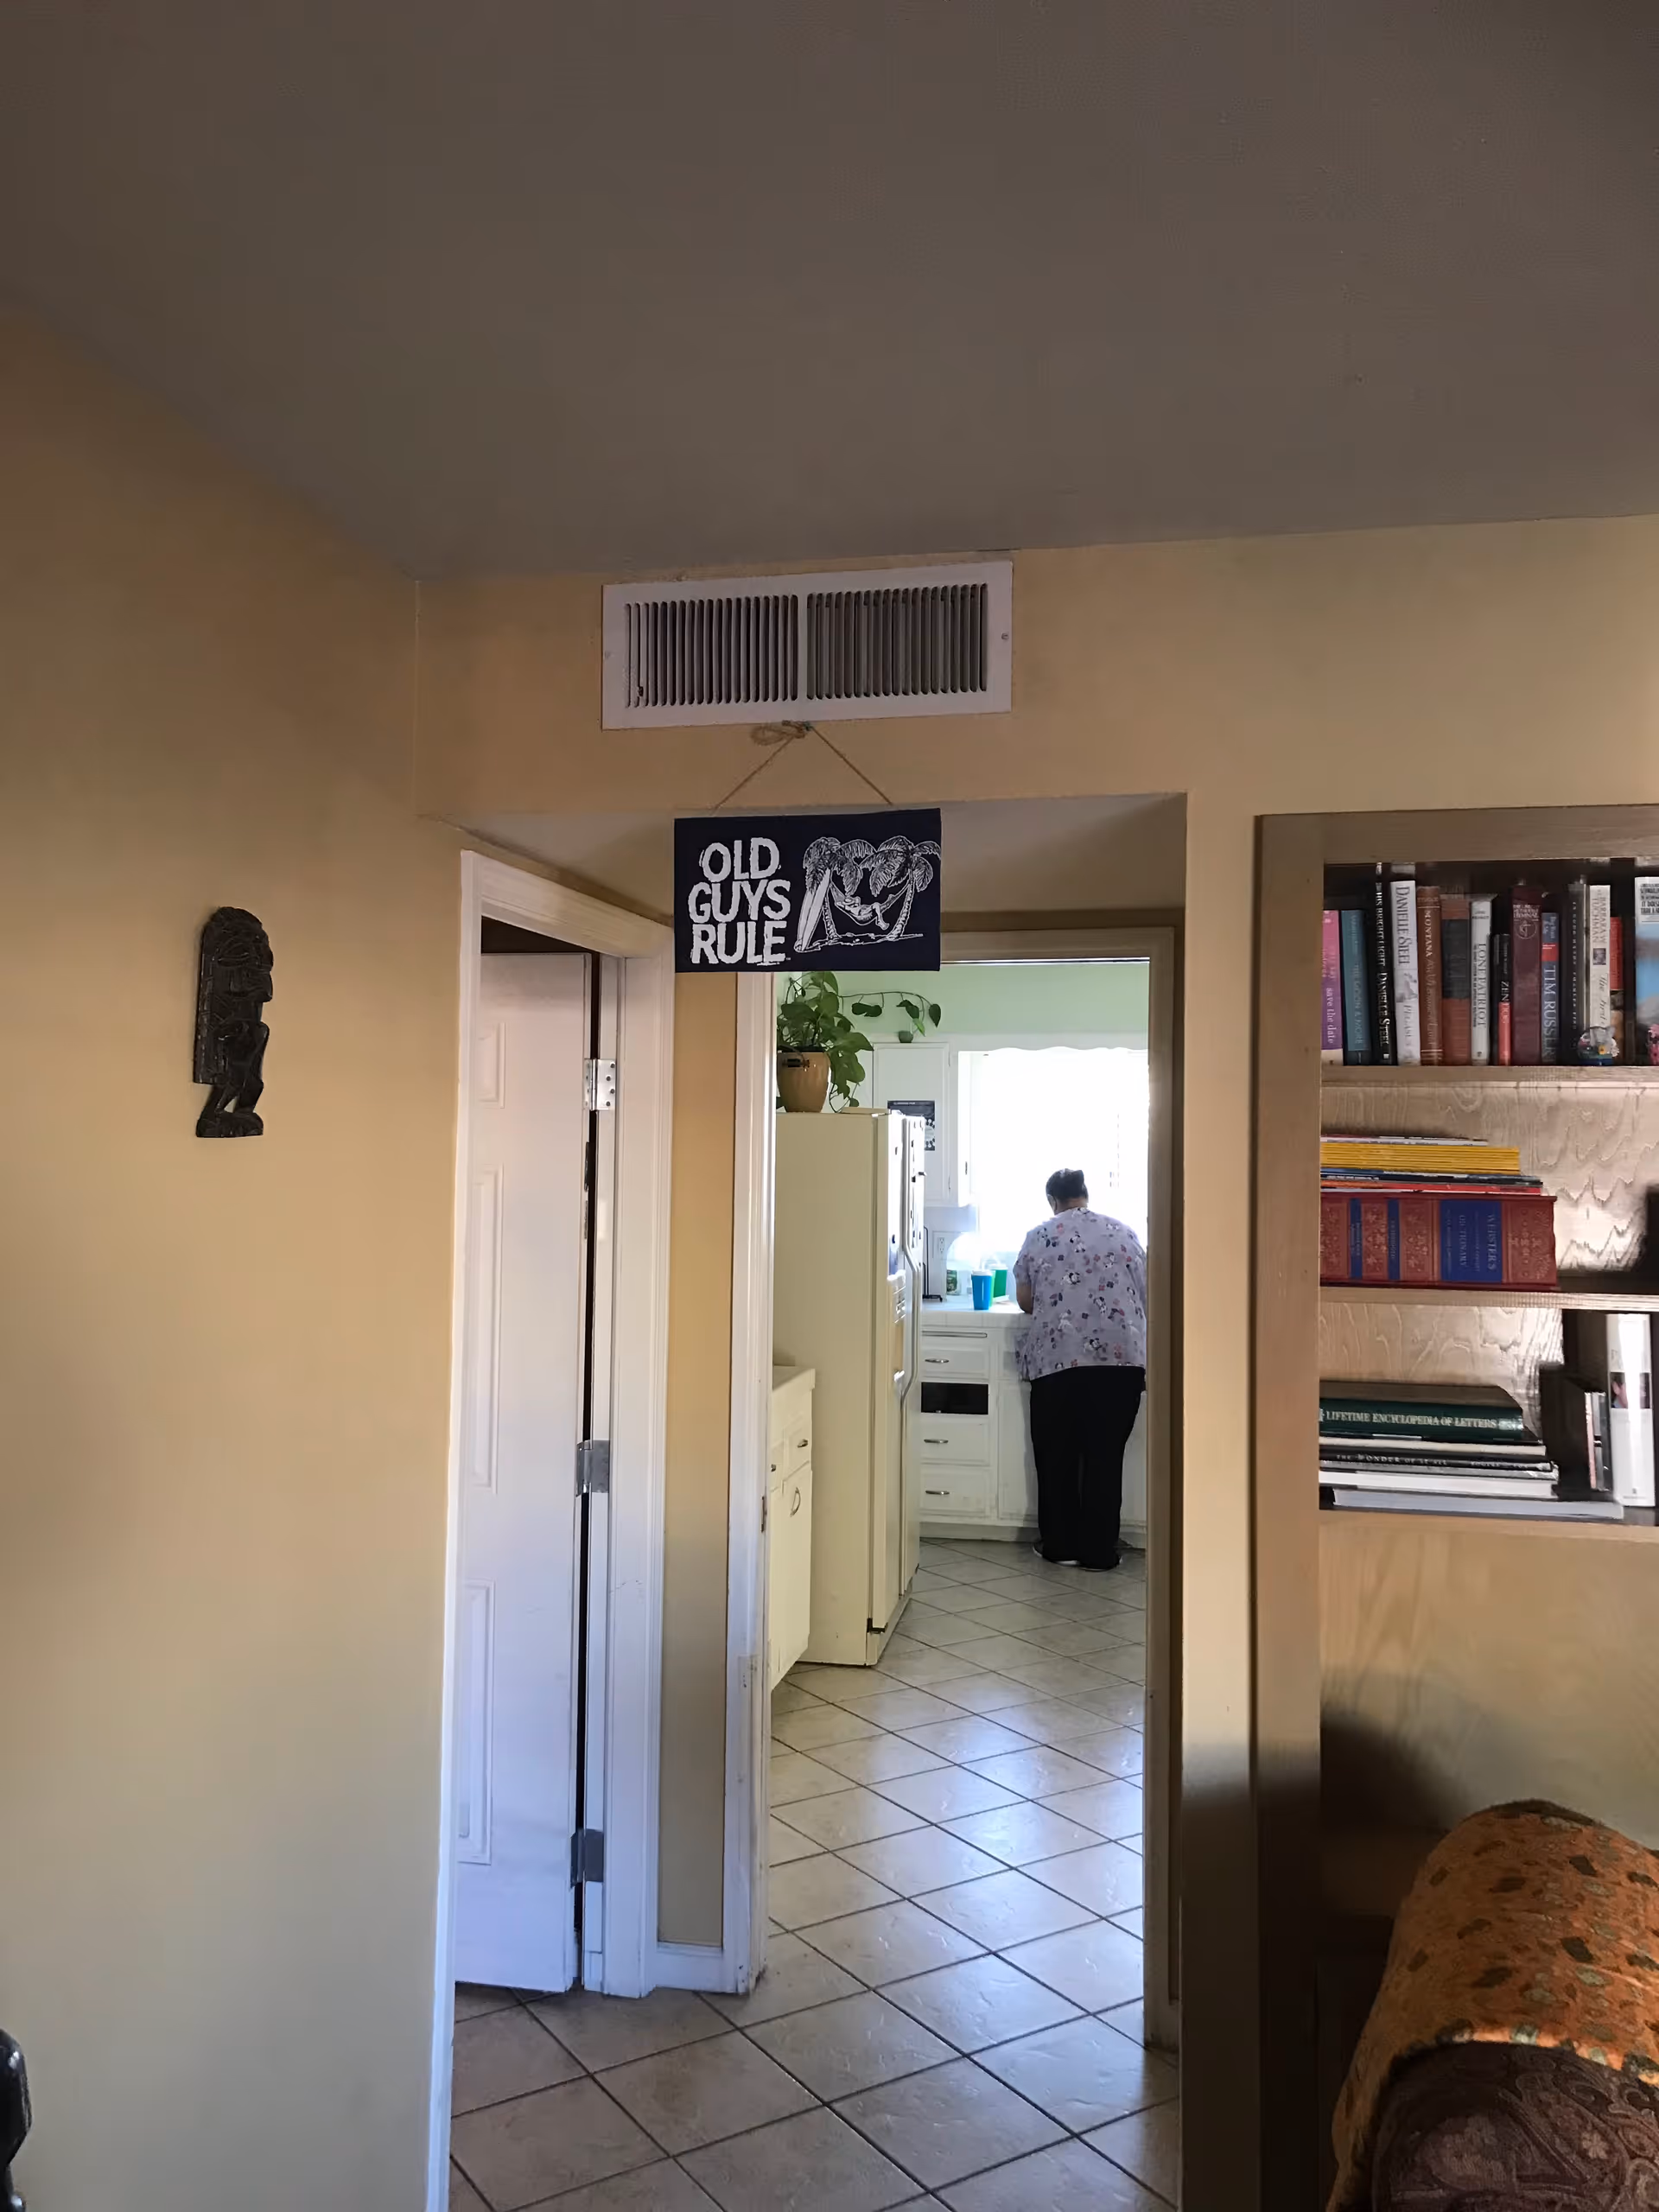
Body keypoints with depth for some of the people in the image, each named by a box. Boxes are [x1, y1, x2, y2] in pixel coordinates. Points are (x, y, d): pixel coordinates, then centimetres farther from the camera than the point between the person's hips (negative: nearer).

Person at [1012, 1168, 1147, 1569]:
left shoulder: (1039, 1236, 6)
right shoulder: (1123, 1233, 11)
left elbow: (1025, 1300, 8)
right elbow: (1143, 1294, 17)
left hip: (1057, 1356, -1)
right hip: (1121, 1355, 1)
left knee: (1057, 1454, 9)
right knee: (1105, 1455, 6)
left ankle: (1060, 1544, 15)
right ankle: (1098, 1549, 10)